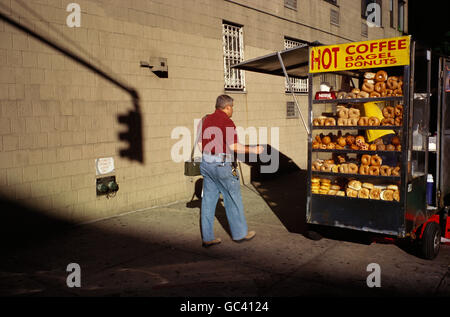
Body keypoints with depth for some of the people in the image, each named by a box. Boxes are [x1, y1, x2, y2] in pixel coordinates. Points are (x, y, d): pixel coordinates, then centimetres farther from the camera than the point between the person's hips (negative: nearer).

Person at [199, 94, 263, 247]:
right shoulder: (227, 122, -13)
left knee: (208, 200, 9)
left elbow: (201, 143, 13)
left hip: (206, 164, 8)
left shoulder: (206, 120, 10)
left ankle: (207, 238, 14)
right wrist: (254, 150, -8)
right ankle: (240, 233, 22)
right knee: (233, 200, 8)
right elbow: (234, 147, -19)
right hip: (222, 165, -7)